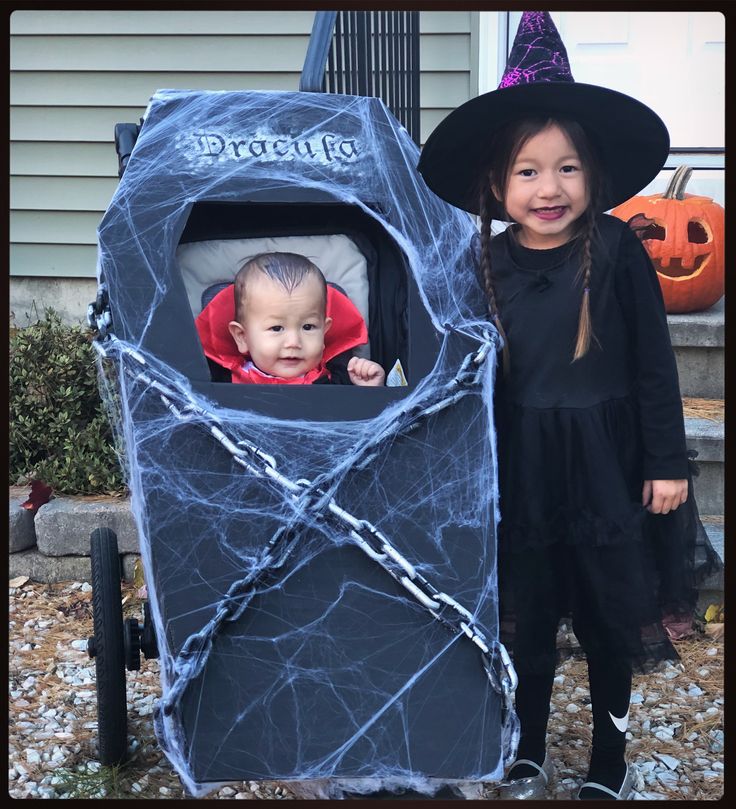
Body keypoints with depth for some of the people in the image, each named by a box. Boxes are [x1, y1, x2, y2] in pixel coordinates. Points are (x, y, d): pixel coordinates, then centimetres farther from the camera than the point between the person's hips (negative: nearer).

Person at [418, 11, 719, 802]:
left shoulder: (617, 250, -9)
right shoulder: (488, 263, -2)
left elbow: (654, 364, -5)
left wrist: (668, 461, -4)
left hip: (604, 463, -2)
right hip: (521, 469, 2)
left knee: (606, 619, 14)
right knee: (529, 618, 15)